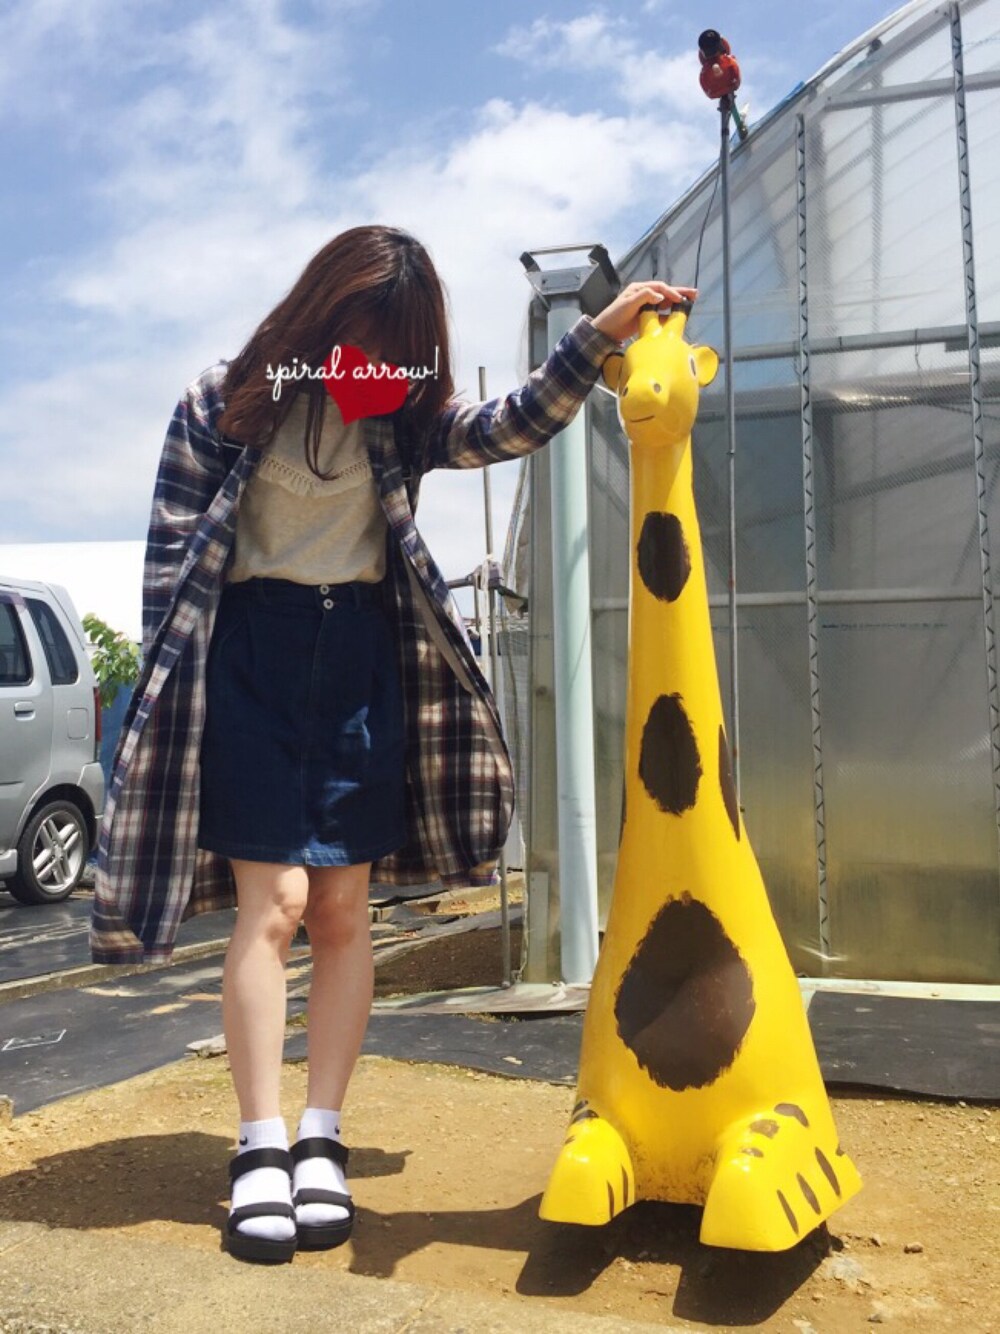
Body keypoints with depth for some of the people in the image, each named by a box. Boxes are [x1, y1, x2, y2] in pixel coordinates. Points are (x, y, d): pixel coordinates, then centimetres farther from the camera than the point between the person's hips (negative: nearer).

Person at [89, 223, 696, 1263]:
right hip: (250, 652, -3)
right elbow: (173, 548, 0)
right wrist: (172, 687, -4)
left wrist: (597, 336, -20)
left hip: (363, 657, 3)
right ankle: (260, 1149, 2)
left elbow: (507, 427, -7)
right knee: (274, 899, -9)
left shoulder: (400, 416, 8)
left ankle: (320, 1140, 12)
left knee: (344, 907, 2)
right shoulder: (225, 400, 1)